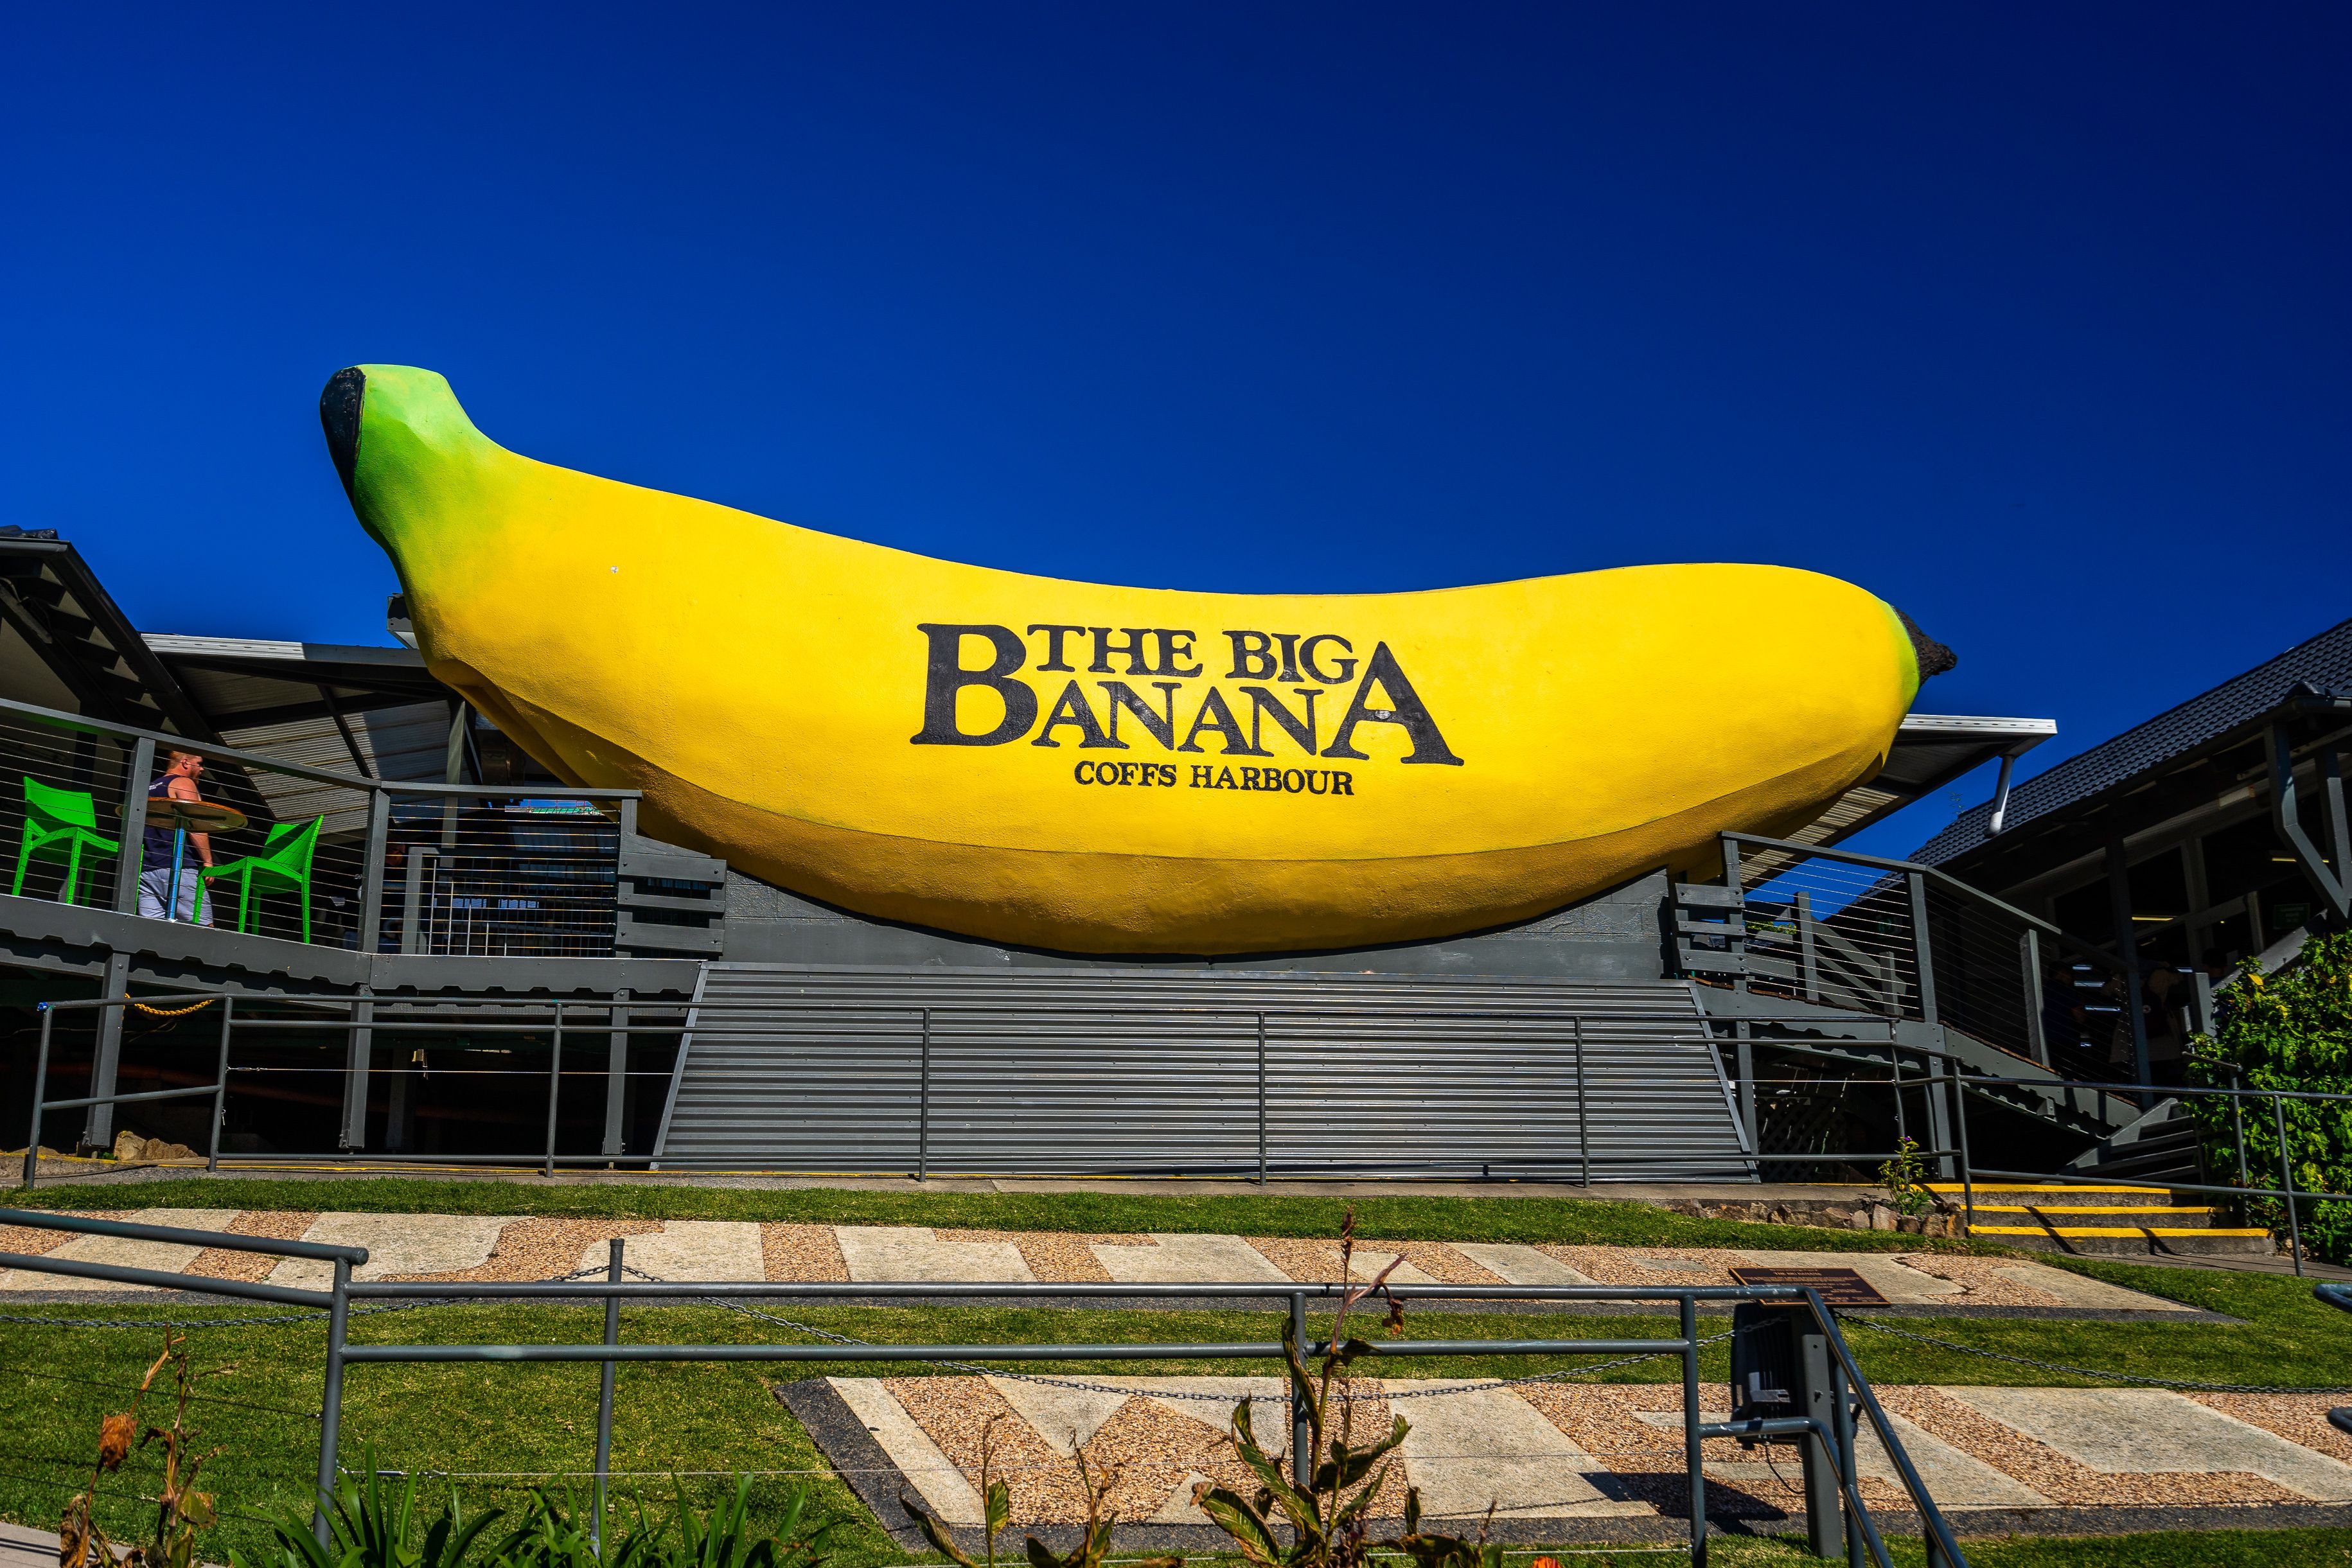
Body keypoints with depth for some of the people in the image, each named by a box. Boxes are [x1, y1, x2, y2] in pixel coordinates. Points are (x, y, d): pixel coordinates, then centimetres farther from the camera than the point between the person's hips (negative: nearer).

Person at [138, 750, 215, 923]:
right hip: (177, 868, -8)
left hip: (145, 869, 8)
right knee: (203, 929, -10)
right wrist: (208, 862, -11)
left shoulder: (149, 788, 26)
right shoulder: (183, 782, 1)